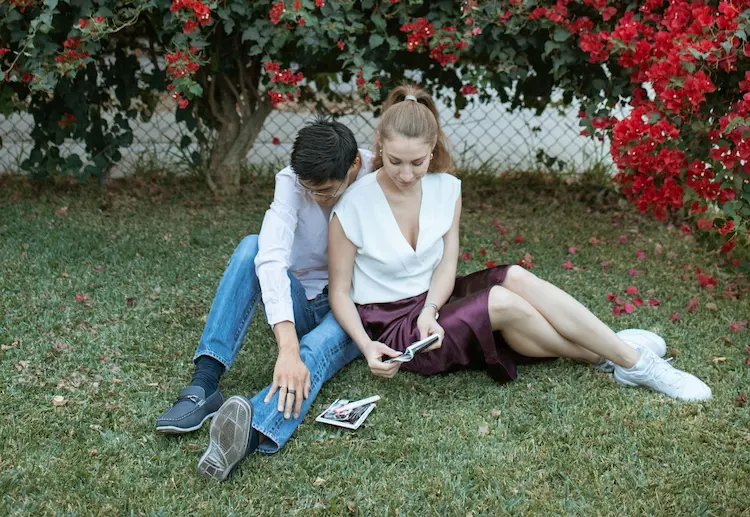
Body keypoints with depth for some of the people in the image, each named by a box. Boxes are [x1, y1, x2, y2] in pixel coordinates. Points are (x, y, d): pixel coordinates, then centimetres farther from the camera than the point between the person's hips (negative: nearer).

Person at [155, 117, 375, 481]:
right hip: (300, 305, 2)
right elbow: (272, 259, -32)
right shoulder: (292, 180, -16)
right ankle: (204, 385, -36)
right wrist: (287, 348, -46)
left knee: (315, 350, -37)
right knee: (251, 247, -27)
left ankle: (253, 432, -66)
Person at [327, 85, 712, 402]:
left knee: (515, 277, -23)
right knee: (500, 302, -26)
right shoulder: (353, 208, -18)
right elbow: (339, 291, -11)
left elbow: (446, 266, -4)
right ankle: (606, 357, -8)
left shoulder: (446, 189, -5)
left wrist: (429, 311, -24)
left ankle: (629, 357, -18)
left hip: (433, 302, 5)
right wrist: (366, 346, -25)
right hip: (390, 328, -5)